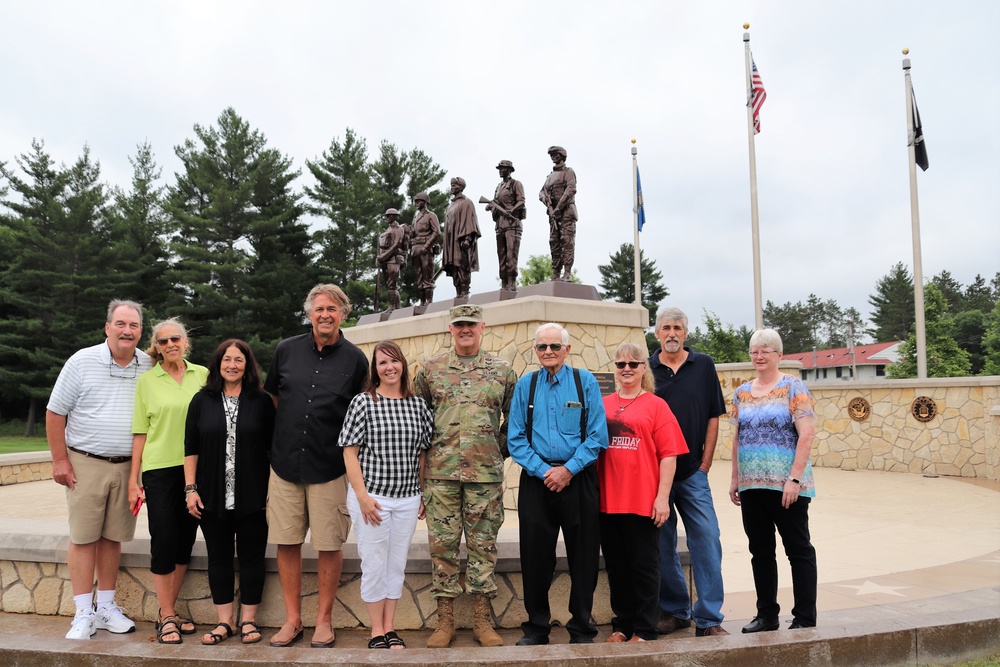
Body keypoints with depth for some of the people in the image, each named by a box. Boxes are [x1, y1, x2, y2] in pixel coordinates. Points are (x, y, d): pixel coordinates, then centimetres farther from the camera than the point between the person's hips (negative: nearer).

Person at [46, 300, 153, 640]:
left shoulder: (150, 367, 2)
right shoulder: (82, 361, -5)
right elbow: (55, 412, -1)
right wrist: (59, 459, -5)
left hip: (128, 467, 3)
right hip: (85, 463, -2)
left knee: (113, 537, 10)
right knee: (83, 537, 1)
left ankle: (106, 607, 21)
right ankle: (84, 614, 10)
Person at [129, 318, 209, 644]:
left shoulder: (203, 375, 4)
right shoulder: (147, 380, 1)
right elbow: (140, 433, 2)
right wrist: (133, 479, -1)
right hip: (160, 470, -2)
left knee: (185, 543, 9)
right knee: (164, 543, -2)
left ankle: (168, 612, 24)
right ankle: (167, 618, 11)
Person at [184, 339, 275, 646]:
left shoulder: (262, 401, 1)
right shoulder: (202, 400, 5)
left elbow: (272, 448, 1)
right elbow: (191, 448, 5)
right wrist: (191, 489, -1)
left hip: (252, 497, -1)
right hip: (213, 496, 2)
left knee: (251, 556, 5)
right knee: (219, 558, 9)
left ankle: (248, 620, 18)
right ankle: (225, 621, 21)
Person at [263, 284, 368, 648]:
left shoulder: (355, 359, -1)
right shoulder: (286, 350, 4)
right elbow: (271, 397, 16)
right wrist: (273, 443, 13)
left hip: (330, 468, -2)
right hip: (285, 464, 2)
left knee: (329, 546, 5)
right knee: (287, 543, 7)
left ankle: (324, 619, 22)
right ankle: (292, 619, 22)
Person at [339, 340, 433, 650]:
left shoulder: (418, 404, 5)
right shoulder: (362, 402, -5)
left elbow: (422, 453, 11)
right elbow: (350, 452, -7)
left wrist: (423, 494, 9)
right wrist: (362, 496, -12)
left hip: (407, 500, 4)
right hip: (372, 497, -3)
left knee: (397, 564, 11)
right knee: (374, 564, 4)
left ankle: (390, 628, 24)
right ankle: (377, 630, 19)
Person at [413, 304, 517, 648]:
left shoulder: (502, 371, 6)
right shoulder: (430, 369, 7)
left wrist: (499, 451, 5)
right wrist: (427, 453, 8)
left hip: (486, 473, 0)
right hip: (440, 472, 1)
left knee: (483, 545, 6)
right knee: (442, 544, 4)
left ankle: (483, 620, 17)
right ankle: (445, 620, 16)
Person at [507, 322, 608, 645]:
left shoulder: (585, 382, 1)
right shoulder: (525, 385, 6)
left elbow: (597, 435, -4)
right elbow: (516, 439, 2)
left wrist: (568, 469, -13)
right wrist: (544, 471, -10)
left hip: (578, 480, -1)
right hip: (536, 481, 1)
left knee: (583, 556, 5)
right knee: (535, 556, 6)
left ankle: (582, 629, 20)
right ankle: (536, 627, 22)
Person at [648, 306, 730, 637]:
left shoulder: (703, 365, 4)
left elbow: (713, 417, 4)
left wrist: (705, 463, -1)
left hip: (693, 473, 0)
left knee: (707, 539, -5)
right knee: (662, 544, 8)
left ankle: (708, 618, 3)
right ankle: (675, 610, 22)